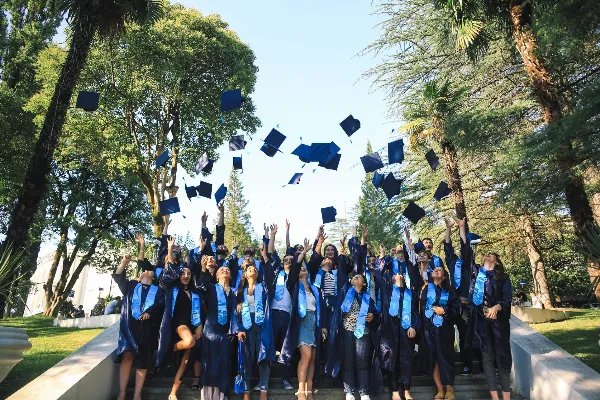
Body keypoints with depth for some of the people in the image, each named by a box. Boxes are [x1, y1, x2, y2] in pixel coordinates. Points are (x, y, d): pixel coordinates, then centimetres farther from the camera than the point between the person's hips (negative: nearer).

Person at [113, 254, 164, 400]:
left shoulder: (157, 290, 17)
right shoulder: (131, 285, 22)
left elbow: (160, 304, 0)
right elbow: (118, 277, 11)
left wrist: (150, 312, -18)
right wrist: (124, 262, -1)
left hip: (147, 327, 0)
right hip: (130, 325, 0)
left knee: (142, 360, -2)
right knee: (127, 356, -13)